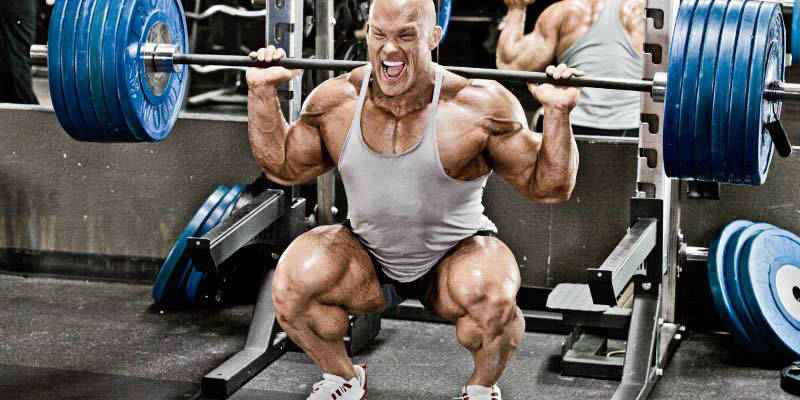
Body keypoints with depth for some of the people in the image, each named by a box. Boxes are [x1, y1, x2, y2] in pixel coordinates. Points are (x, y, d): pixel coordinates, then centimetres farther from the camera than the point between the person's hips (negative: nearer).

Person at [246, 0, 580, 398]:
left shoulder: (480, 106, -19)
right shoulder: (335, 102, -9)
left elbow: (547, 187, -14)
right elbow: (283, 167, 7)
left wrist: (557, 112, -28)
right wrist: (262, 90, -2)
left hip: (455, 258, -2)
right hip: (367, 258, 3)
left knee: (491, 297, -34)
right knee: (289, 287, -23)